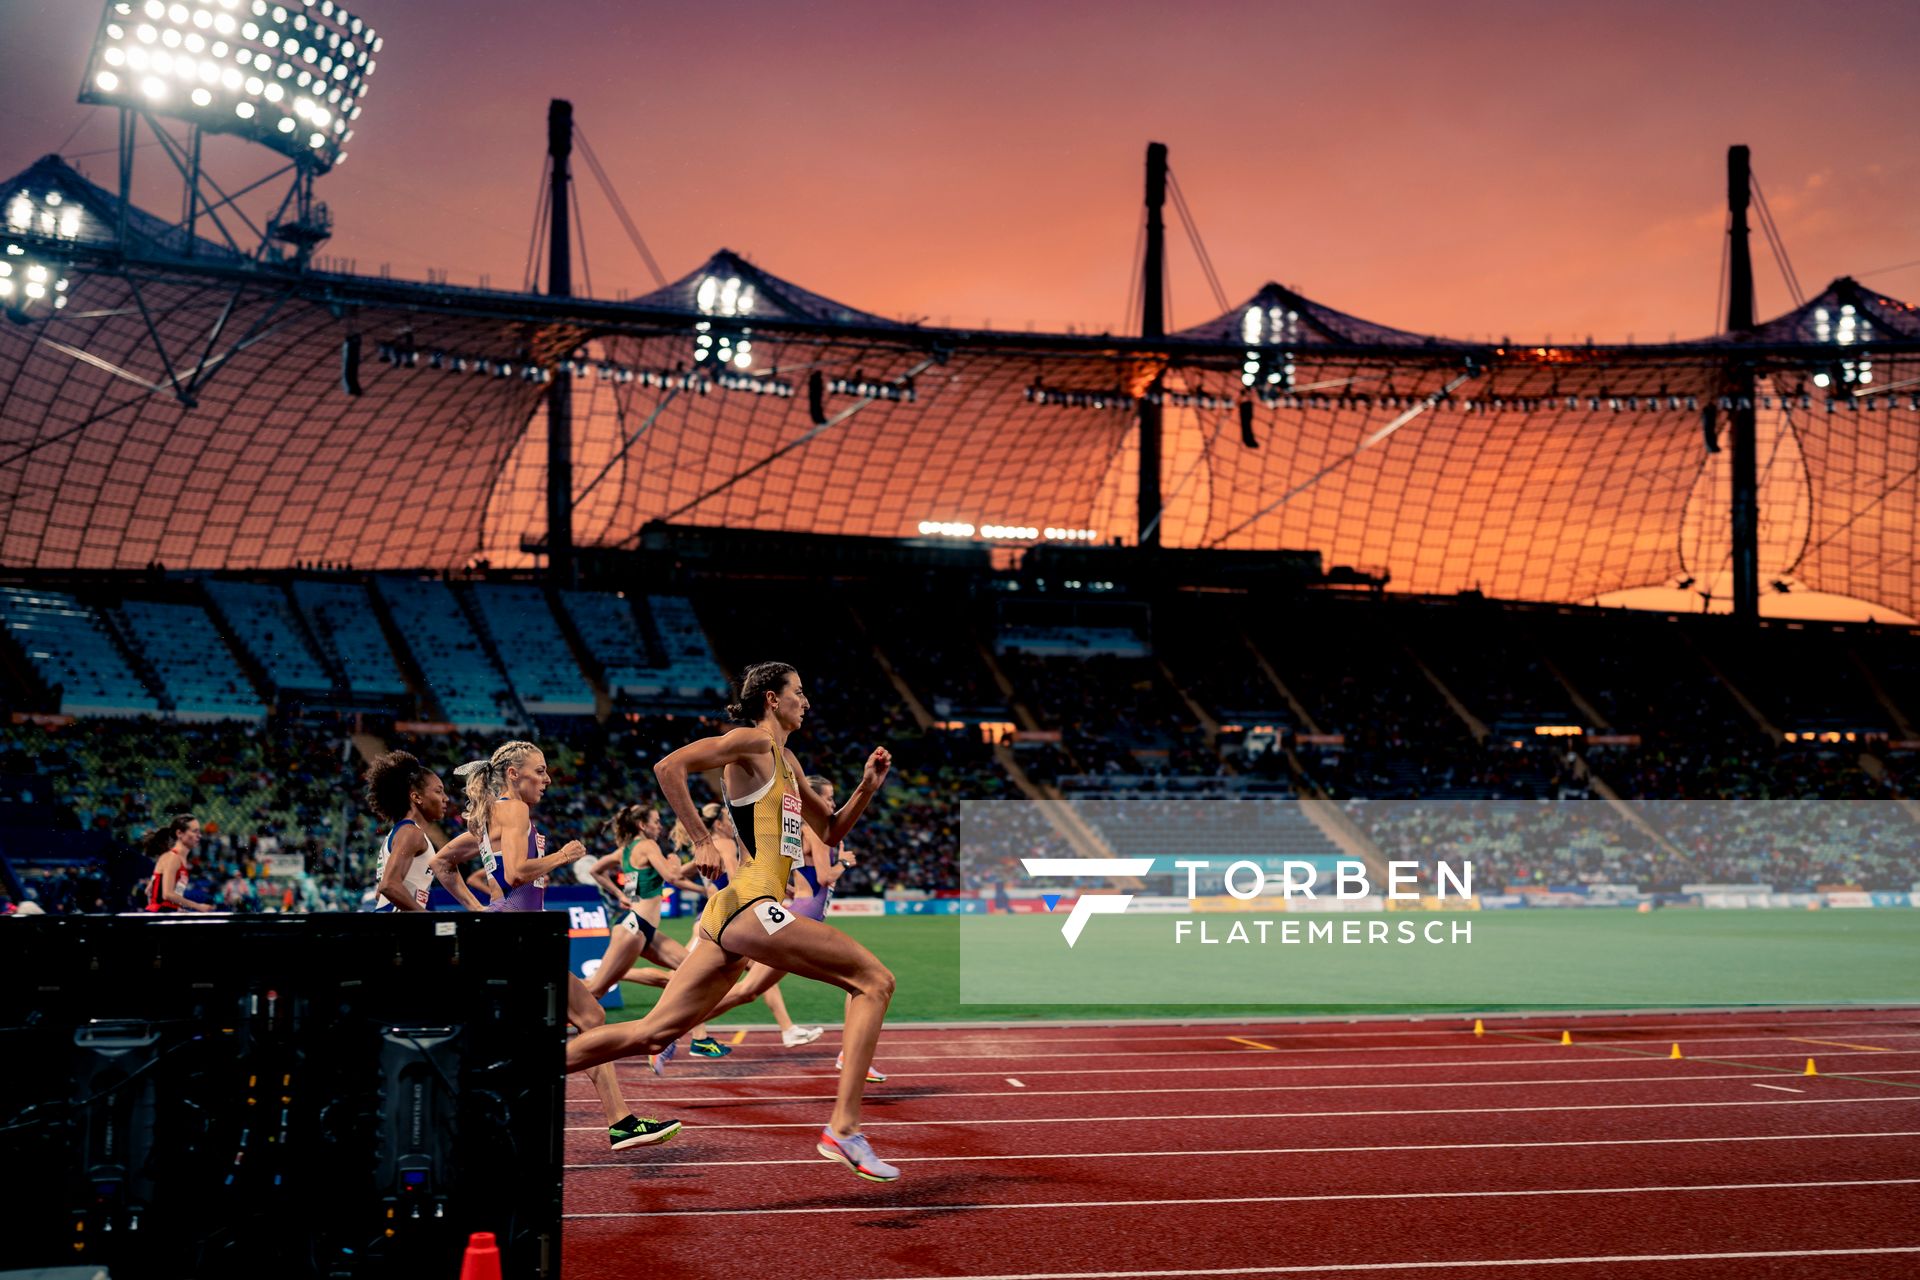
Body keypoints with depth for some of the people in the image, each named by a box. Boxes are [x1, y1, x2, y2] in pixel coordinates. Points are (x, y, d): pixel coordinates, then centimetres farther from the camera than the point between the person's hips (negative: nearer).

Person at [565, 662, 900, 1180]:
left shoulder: (787, 761, 25)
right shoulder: (753, 741, -3)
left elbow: (831, 831, 32)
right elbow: (669, 767, -14)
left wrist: (866, 787, 17)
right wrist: (702, 841, -14)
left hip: (730, 915, 9)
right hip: (750, 903, -9)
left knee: (651, 1033, 5)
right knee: (874, 980, -7)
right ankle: (843, 1128, -12)